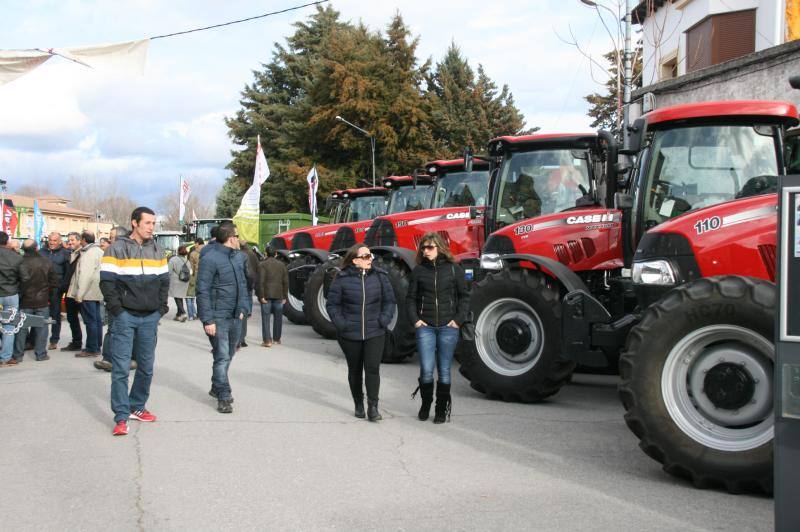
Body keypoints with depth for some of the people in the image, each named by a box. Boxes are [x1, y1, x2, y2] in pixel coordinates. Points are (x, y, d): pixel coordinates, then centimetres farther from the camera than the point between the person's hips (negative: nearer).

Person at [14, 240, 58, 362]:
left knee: (22, 328, 7)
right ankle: (41, 354, 10)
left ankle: (18, 355, 11)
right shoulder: (47, 263, -8)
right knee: (41, 328, 9)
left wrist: (20, 294, 4)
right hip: (42, 301, 0)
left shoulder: (20, 262, -14)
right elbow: (54, 282, -1)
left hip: (25, 301, 0)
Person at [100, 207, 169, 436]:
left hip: (150, 317, 5)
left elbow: (164, 281, 16)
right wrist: (116, 309, -12)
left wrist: (161, 308, 6)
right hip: (125, 316, -5)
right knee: (121, 367, -5)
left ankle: (137, 407, 25)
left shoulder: (157, 250, 11)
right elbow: (107, 281, -7)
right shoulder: (118, 248, -5)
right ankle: (121, 417, -2)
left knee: (146, 366, 10)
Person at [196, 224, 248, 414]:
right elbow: (202, 291, -16)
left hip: (235, 317, 7)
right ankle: (224, 397, -3)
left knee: (228, 356, 16)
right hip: (218, 318, -7)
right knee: (222, 357, -7)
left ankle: (217, 388, 31)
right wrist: (207, 320, -19)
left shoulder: (239, 257, 9)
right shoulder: (210, 259, -14)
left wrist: (242, 308, 11)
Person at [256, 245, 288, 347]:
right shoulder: (282, 265, 7)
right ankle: (277, 339, 22)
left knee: (266, 318, -1)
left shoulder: (262, 264, -5)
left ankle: (267, 340, -6)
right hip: (279, 295, 4)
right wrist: (284, 296, 10)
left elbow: (261, 281, -12)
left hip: (267, 295, -3)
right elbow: (286, 282, 6)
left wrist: (261, 296, -10)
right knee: (278, 317, 14)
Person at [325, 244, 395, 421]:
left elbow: (389, 301, 8)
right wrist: (341, 323, -10)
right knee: (355, 370, 13)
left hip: (374, 333, 0)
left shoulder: (379, 277, 0)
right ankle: (359, 404, 28)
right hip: (350, 334, 0)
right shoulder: (342, 279, -6)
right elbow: (332, 304, 0)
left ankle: (373, 406, -2)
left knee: (373, 368, -10)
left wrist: (384, 320, -4)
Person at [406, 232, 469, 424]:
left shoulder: (453, 269, 2)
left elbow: (464, 296, 6)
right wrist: (415, 319, -2)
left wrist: (458, 319, -4)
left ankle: (442, 409, 18)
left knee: (444, 371, 5)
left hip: (448, 327, 0)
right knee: (426, 370, -7)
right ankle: (425, 404, 16)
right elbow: (410, 298, 10)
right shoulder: (419, 271, 4)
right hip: (426, 327, 0)